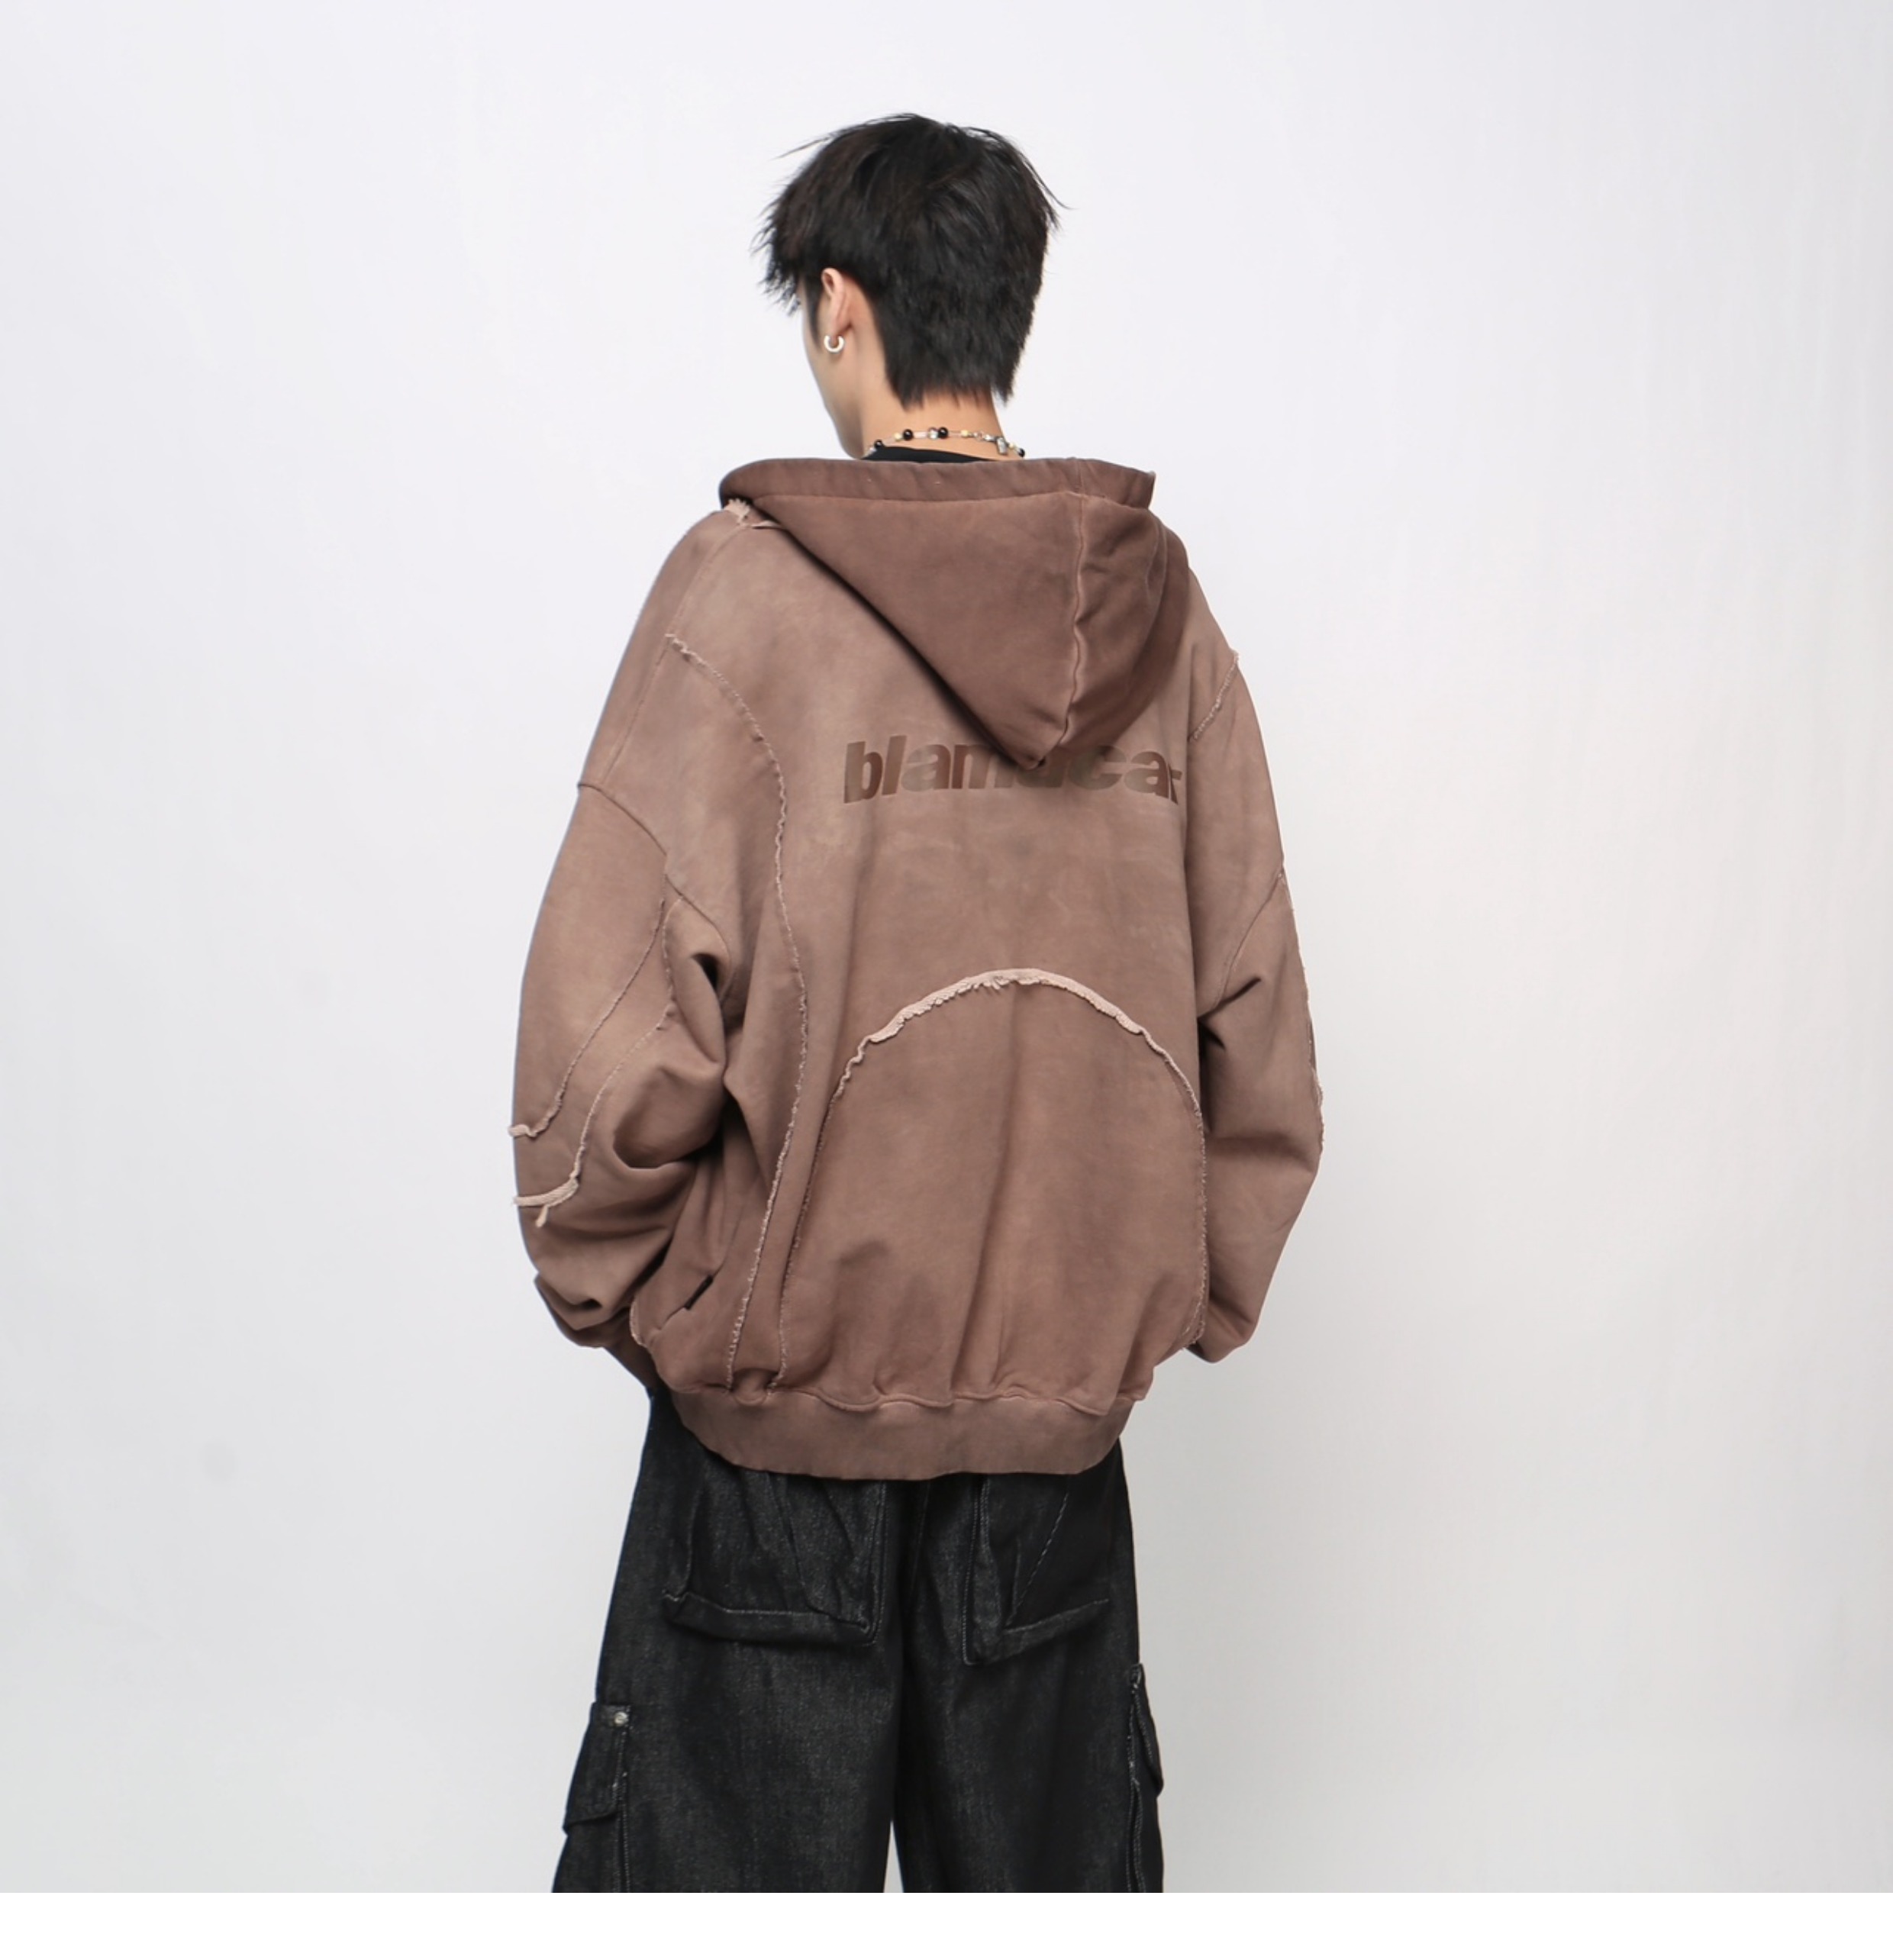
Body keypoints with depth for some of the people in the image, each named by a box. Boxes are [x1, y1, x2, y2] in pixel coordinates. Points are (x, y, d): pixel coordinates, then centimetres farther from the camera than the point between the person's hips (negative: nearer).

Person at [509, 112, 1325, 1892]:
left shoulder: (746, 582, -14)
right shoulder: (1163, 606, -1)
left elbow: (616, 1011, -17)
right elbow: (1257, 1026, 1)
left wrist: (609, 1279, 0)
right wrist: (1182, 1294, 13)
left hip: (781, 1368, -3)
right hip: (1069, 1379, 4)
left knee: (738, 1855, 16)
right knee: (1053, 1861, 21)